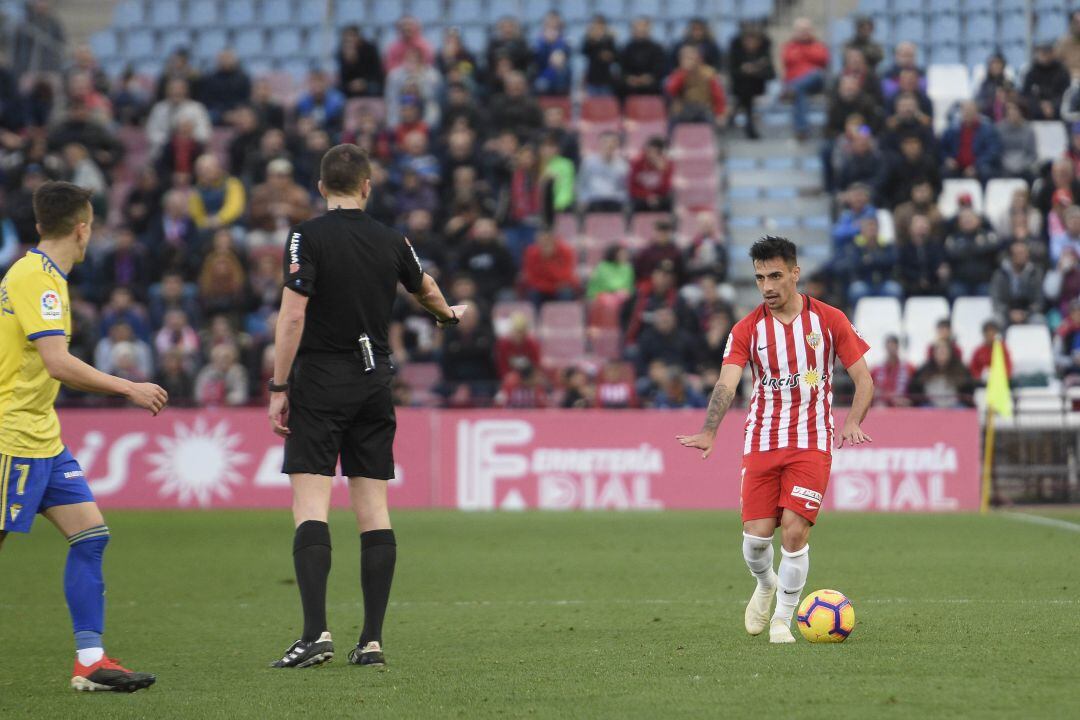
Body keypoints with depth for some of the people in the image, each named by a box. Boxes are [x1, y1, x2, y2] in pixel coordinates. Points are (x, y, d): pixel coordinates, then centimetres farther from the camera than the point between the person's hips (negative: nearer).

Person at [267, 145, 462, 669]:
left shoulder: (308, 237, -7)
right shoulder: (391, 242, 7)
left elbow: (292, 316, -15)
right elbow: (426, 289, 28)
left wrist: (278, 388, -9)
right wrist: (447, 314, 51)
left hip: (318, 383, -4)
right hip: (374, 384, 4)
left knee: (310, 507, -8)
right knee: (373, 510, 5)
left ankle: (316, 631, -20)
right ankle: (372, 639, 2)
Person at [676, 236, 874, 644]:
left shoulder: (829, 320, -1)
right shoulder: (747, 329, 0)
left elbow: (864, 380, 3)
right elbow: (727, 383, -14)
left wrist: (853, 422, -16)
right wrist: (709, 431, -31)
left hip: (811, 442, -2)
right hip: (761, 441, 2)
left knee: (794, 530, -14)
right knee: (755, 535, -4)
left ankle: (783, 618, 3)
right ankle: (766, 585, 31)